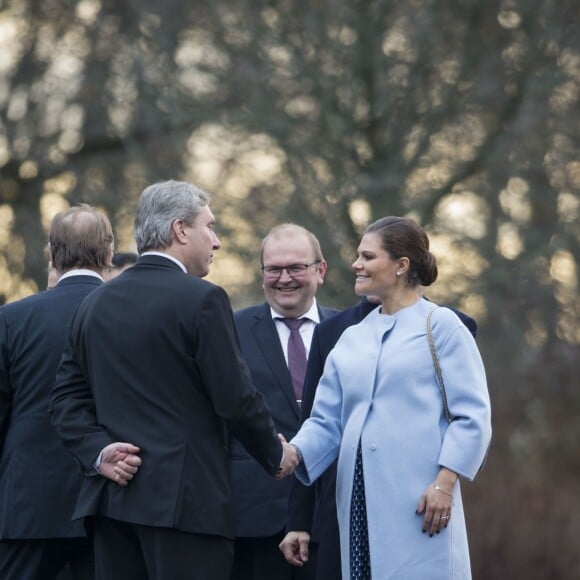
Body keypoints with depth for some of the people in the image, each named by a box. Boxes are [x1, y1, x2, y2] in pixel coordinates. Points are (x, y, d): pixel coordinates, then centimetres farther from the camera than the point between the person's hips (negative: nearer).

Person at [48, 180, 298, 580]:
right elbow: (236, 400, -11)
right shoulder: (202, 299, -9)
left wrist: (98, 451, -1)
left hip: (112, 497, 7)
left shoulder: (96, 303, 11)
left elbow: (67, 397, 8)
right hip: (185, 501, -7)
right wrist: (276, 455, 4)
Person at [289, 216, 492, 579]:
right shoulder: (351, 338, 18)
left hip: (418, 505, -5)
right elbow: (326, 422, 13)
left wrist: (444, 483, -14)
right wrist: (295, 453, -6)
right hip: (359, 505, 6)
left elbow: (472, 416, -5)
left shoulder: (441, 326, 1)